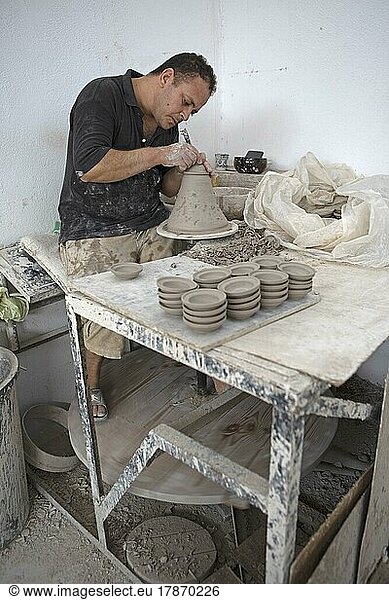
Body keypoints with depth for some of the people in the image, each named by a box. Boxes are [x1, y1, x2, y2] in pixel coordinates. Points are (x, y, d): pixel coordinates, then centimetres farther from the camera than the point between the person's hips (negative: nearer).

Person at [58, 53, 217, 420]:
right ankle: (90, 386, 4)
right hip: (94, 229, -6)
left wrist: (183, 168, 0)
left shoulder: (167, 122, 16)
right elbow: (88, 166, -24)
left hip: (150, 225, 7)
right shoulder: (102, 95, -7)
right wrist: (160, 154, -18)